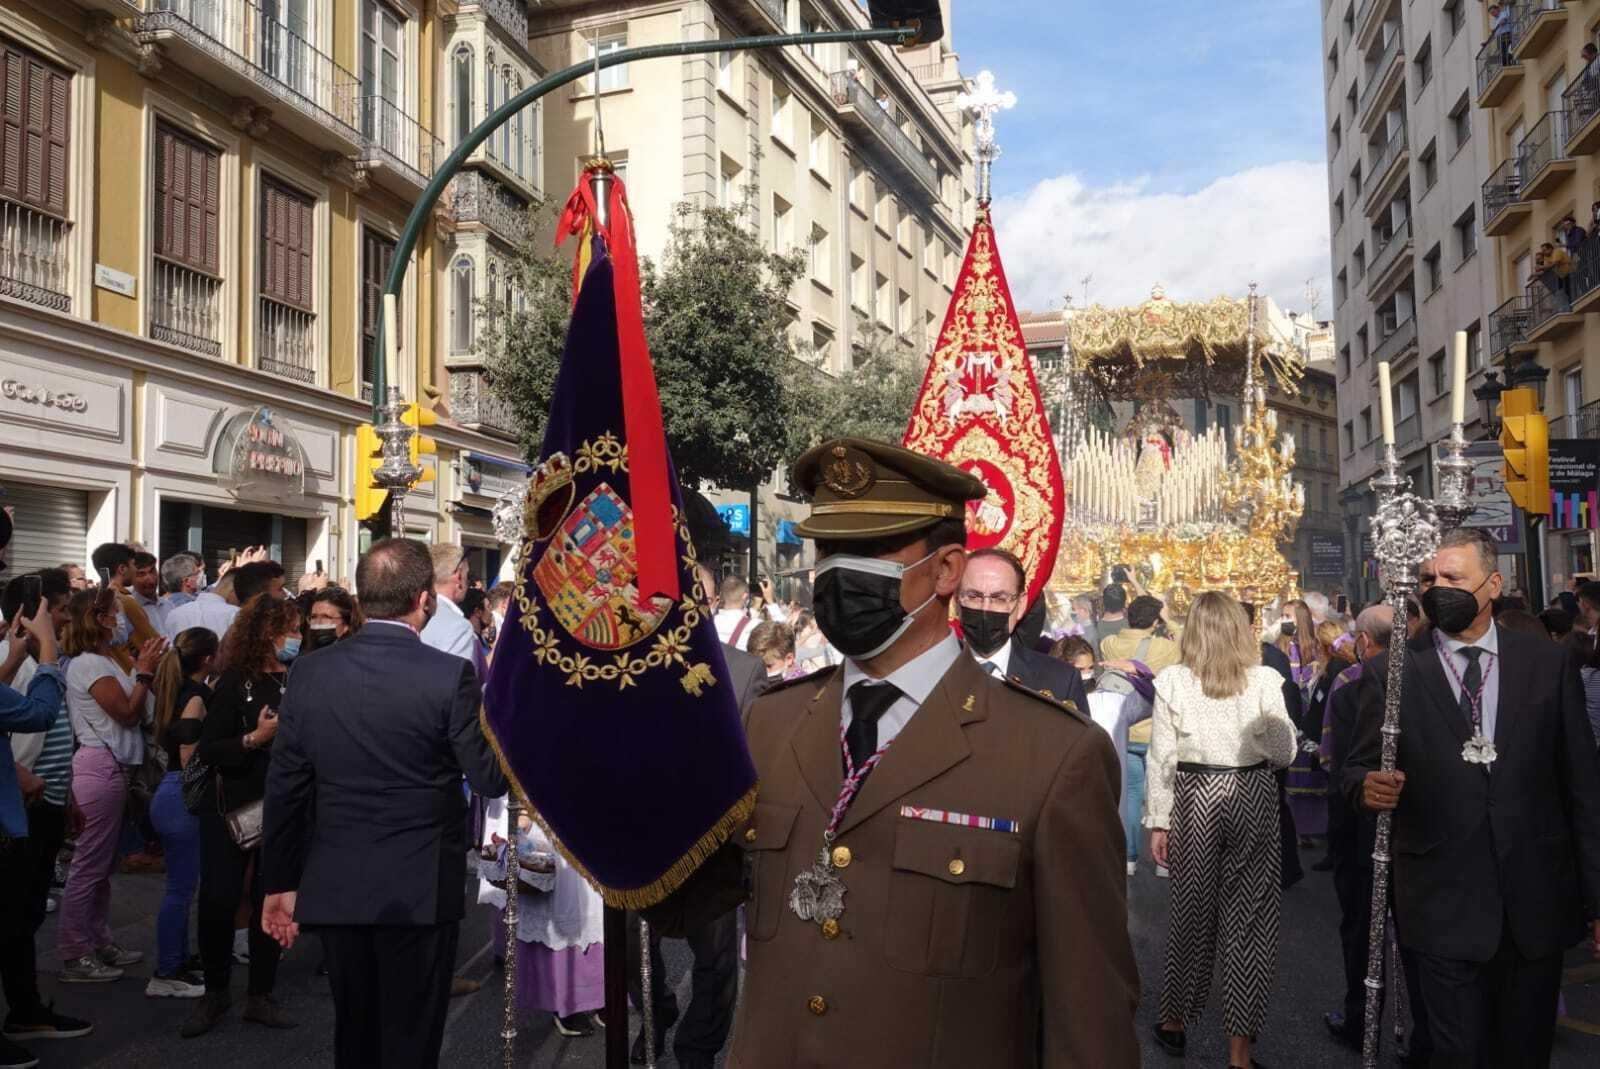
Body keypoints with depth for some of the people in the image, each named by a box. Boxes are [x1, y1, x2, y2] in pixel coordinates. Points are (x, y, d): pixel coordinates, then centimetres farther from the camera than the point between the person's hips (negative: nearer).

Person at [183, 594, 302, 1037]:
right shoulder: (235, 682, -8)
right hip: (234, 806, -2)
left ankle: (260, 995, 19)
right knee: (218, 900, -1)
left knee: (271, 900, 7)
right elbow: (207, 751, -11)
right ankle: (215, 992, 20)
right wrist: (254, 738, -24)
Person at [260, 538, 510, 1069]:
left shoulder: (309, 672, -2)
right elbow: (492, 779, -9)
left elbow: (284, 787, 2)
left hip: (334, 886, 4)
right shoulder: (449, 674, -14)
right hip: (419, 887, -4)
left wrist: (279, 883, 10)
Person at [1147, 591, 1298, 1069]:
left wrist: (1158, 822, 3)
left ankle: (1175, 1020, 30)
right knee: (1249, 915, 7)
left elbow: (1162, 758, -4)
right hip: (1252, 797, -1)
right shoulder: (1265, 680, -7)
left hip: (1194, 797, 1)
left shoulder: (1172, 681, -6)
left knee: (1192, 910, 15)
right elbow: (1284, 753, -2)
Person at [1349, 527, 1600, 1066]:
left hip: (1537, 903, 2)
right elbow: (1359, 767, 3)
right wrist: (1368, 785, -21)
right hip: (1445, 908, -1)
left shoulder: (1550, 663, 3)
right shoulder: (1392, 673, -1)